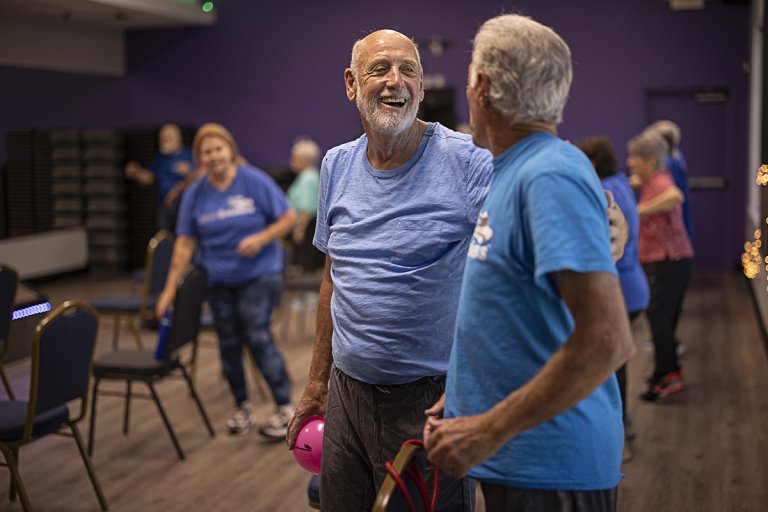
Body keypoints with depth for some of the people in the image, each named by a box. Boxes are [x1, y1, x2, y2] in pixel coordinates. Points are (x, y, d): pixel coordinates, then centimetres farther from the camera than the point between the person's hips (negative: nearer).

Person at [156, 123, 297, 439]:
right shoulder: (195, 194, 0)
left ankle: (285, 407, -1)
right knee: (228, 343, 6)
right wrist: (170, 288, -4)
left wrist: (261, 238, -21)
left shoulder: (255, 181, -9)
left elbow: (288, 218, -5)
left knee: (257, 336, -12)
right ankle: (242, 408, 22)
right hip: (217, 279, 4)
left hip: (258, 274, -4)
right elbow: (185, 243, 0)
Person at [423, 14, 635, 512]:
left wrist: (489, 431, -24)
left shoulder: (552, 177, -21)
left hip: (549, 470, -8)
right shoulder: (509, 172, 9)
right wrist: (459, 401, 12)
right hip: (514, 457, 9)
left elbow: (607, 340, -28)